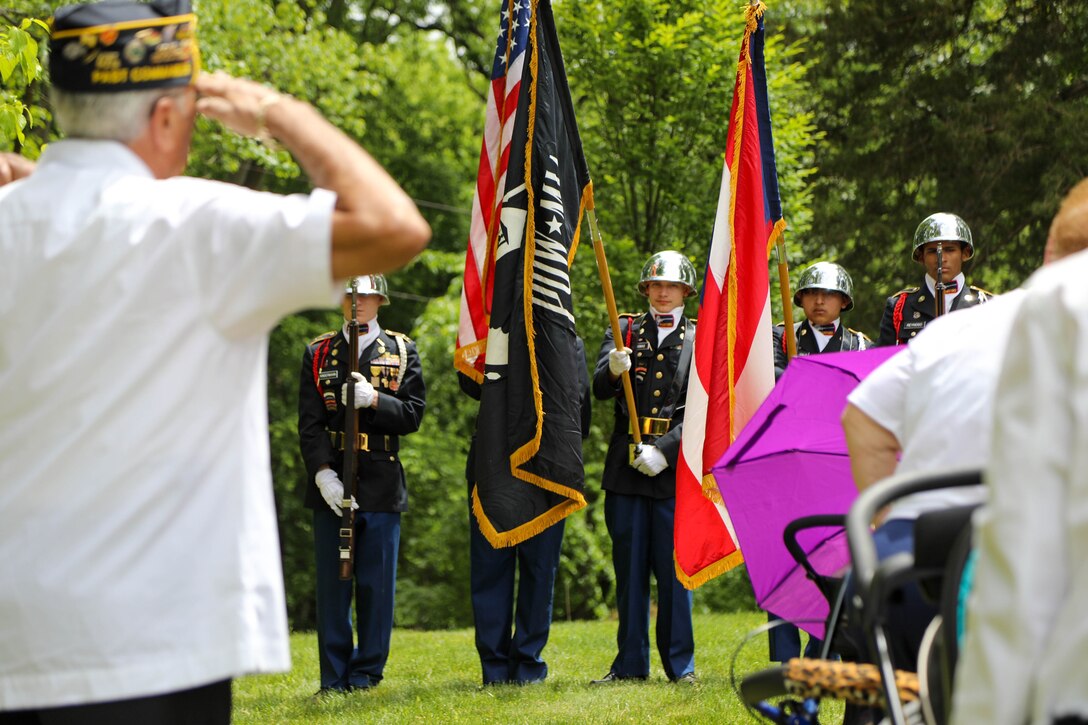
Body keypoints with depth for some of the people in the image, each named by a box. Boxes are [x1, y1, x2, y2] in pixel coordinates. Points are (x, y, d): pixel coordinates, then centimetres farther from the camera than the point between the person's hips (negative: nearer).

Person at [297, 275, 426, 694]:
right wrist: (322, 472, -13)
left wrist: (372, 399, -17)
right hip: (330, 484, 1)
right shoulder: (317, 354, 10)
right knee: (332, 582, 2)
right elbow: (309, 423, 2)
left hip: (381, 485, 0)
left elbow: (413, 415, 1)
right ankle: (334, 676, 7)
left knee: (376, 583, 0)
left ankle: (367, 673, 8)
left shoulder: (402, 351, 10)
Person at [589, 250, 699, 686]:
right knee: (629, 569, 6)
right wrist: (613, 369, -26)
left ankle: (680, 666, 6)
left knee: (674, 569, -1)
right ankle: (630, 664, 11)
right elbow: (600, 390, -2)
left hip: (675, 466, -2)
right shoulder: (625, 330, 12)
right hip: (626, 466, 2)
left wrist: (663, 451, -14)